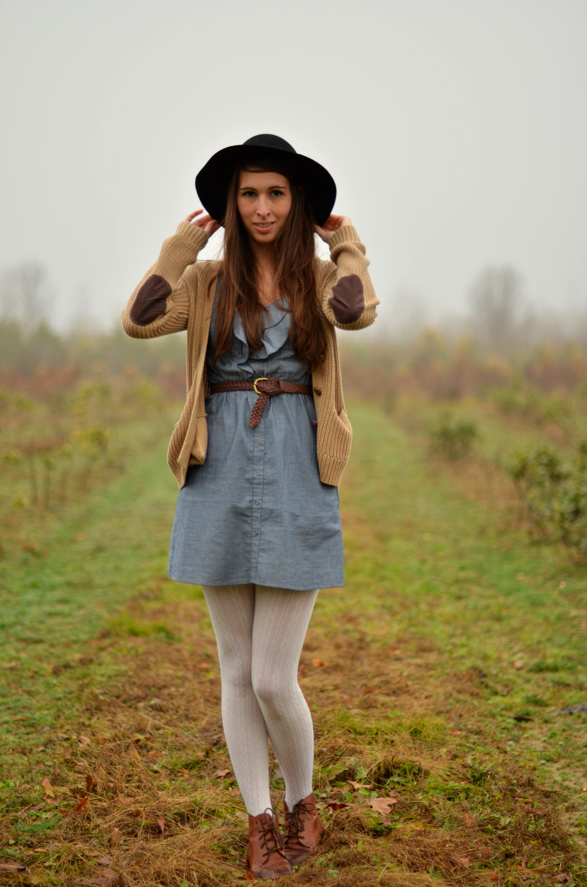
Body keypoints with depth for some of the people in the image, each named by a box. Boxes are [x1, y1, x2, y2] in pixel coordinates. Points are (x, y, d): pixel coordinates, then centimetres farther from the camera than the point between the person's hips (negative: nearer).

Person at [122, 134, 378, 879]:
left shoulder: (319, 276, 4)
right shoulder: (208, 280, 7)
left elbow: (357, 312, -19)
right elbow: (139, 320, -10)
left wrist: (347, 245, -1)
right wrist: (182, 244, 0)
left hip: (297, 482, -2)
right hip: (221, 481, 2)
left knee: (274, 679, -4)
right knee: (237, 670, 9)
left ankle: (303, 801, 25)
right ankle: (260, 823, 26)